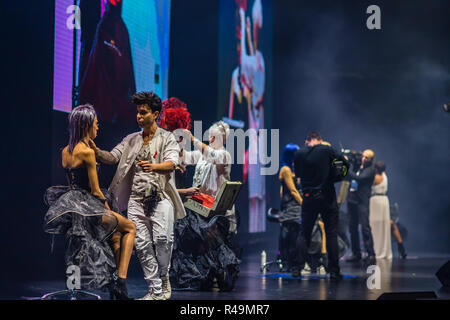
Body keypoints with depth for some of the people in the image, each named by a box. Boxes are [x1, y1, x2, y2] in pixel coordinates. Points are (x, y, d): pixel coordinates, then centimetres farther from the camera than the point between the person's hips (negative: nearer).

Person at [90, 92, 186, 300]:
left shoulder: (167, 138, 5)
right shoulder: (131, 140, 18)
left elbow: (172, 163, -11)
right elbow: (112, 157, 9)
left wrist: (153, 167, -32)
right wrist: (96, 150, -12)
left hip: (160, 196, -4)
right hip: (137, 198, 4)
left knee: (162, 238, -20)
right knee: (142, 243, -4)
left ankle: (164, 276, 6)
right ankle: (155, 290, 3)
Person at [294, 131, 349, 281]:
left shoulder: (299, 154, 1)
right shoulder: (326, 150, -4)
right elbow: (345, 162, 4)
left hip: (309, 197, 2)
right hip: (327, 197, -2)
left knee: (305, 235, 11)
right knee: (331, 234, 3)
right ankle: (334, 271, 1)